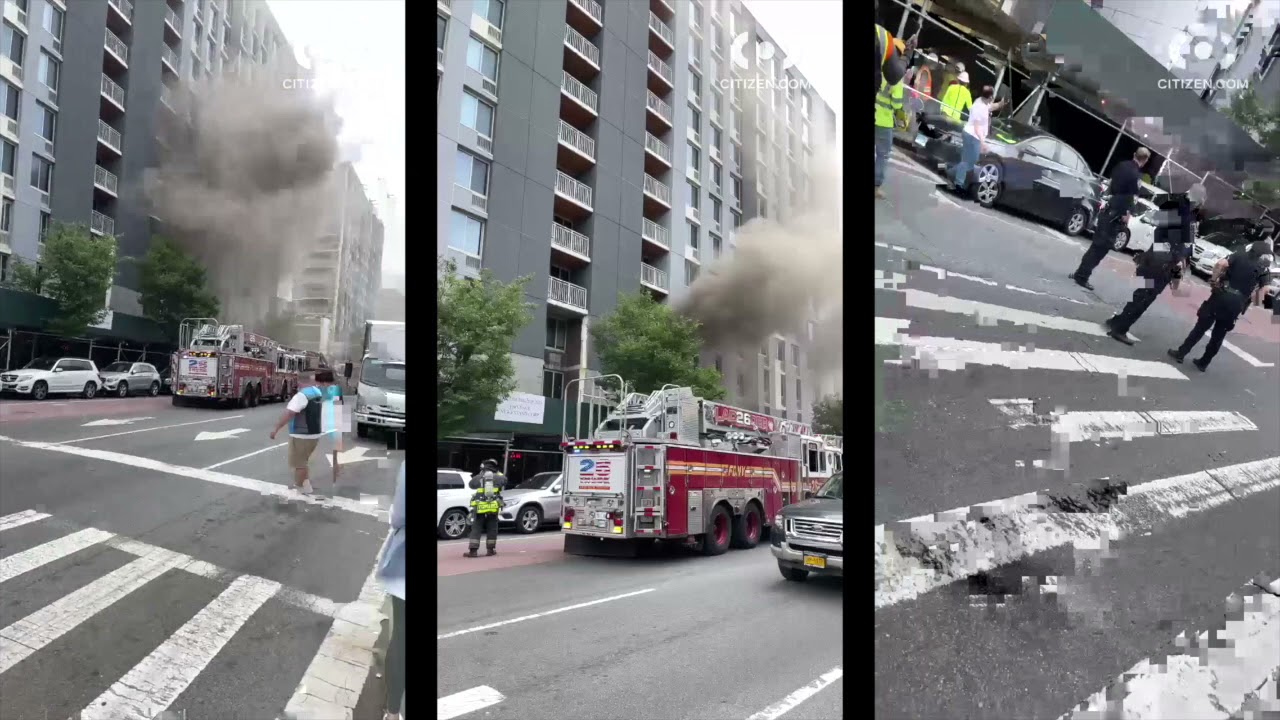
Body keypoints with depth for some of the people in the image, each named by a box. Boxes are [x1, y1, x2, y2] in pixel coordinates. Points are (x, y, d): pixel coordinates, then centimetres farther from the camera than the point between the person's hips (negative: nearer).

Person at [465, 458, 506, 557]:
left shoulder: (478, 477, 1)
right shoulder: (498, 477, 4)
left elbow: (471, 484, 18)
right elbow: (504, 480, 24)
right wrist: (497, 473, 31)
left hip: (479, 507, -1)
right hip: (493, 507, 1)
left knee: (476, 529, 3)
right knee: (492, 529, 13)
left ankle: (473, 550, -4)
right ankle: (491, 550, 15)